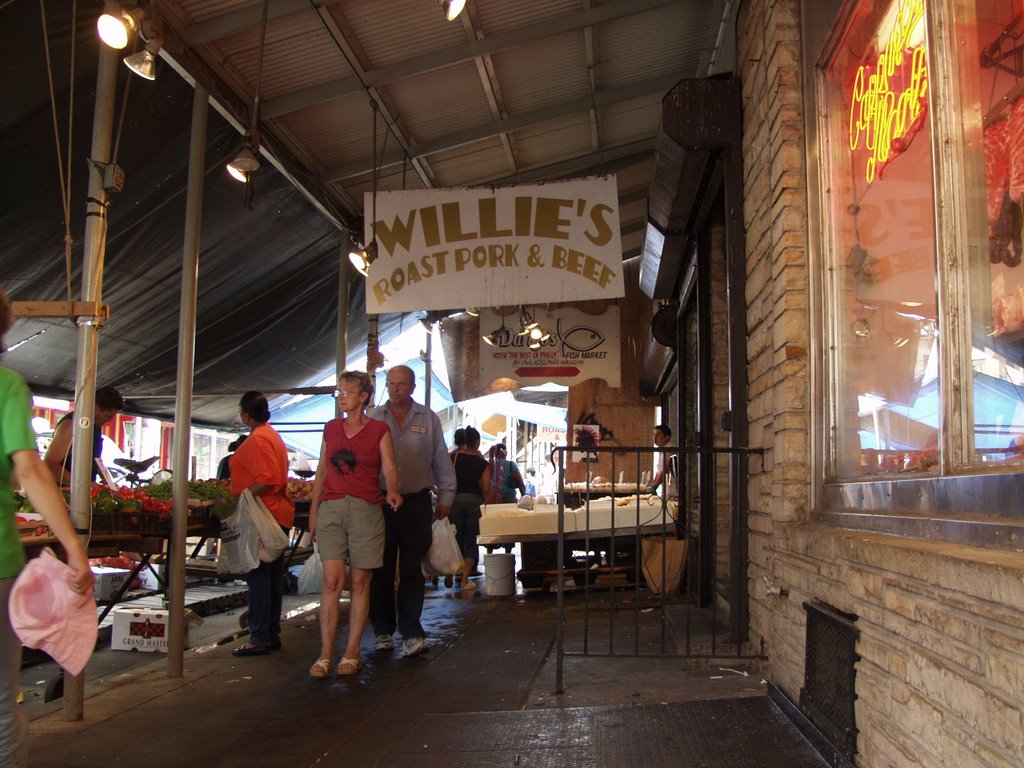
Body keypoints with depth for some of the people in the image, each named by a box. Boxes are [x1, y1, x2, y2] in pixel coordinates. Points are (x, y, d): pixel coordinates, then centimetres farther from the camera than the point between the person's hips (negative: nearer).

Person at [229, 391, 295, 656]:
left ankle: (259, 639, -2)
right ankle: (272, 634, 19)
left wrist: (238, 498, -21)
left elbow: (267, 480, -24)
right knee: (272, 576, 13)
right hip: (277, 513, 10)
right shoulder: (271, 434, 18)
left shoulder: (258, 439, -15)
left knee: (258, 576, -6)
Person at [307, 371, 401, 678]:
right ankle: (325, 653, -1)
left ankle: (352, 652, 10)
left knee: (360, 582, 2)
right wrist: (313, 510, 11)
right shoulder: (331, 428, 13)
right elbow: (321, 471, 16)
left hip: (366, 509, -2)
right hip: (331, 507, 2)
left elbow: (389, 468, -4)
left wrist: (392, 491, -24)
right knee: (332, 580, -6)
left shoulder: (379, 430, 3)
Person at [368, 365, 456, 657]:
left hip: (416, 502, 0)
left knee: (411, 570, 0)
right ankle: (383, 630, 17)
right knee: (381, 570, 5)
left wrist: (445, 498, 8)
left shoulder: (428, 419, 8)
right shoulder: (373, 419, 7)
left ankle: (411, 633, 2)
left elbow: (442, 461, 11)